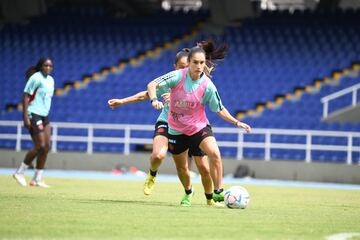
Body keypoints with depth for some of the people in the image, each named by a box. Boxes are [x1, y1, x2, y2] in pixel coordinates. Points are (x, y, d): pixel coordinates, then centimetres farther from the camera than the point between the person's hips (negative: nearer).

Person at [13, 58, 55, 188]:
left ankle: (37, 179, 7)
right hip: (33, 115, -8)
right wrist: (25, 117, -20)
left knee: (46, 146, 2)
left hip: (44, 116, 8)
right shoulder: (36, 78, -11)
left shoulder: (50, 80, 13)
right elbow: (26, 96, -14)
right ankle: (20, 172, 2)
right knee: (40, 146, -12)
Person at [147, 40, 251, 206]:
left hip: (199, 127, -1)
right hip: (177, 129, 1)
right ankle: (188, 192, 45)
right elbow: (152, 85, -20)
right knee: (181, 168, 14)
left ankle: (218, 191, -19)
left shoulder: (207, 86, -16)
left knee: (214, 153, -28)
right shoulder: (177, 76, -18)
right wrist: (154, 100, -40)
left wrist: (236, 122, -13)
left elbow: (219, 109, -3)